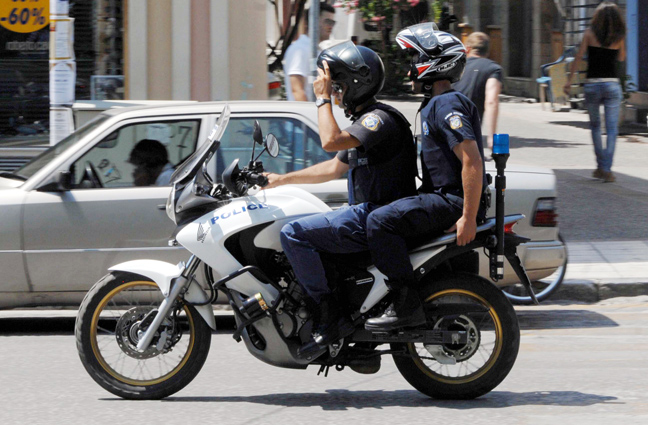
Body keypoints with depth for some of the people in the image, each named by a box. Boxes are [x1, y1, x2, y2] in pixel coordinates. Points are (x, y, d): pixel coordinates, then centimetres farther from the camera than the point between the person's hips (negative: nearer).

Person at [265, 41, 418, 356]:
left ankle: (330, 318, -21)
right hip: (364, 213, 11)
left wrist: (323, 99, -16)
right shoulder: (365, 121, 20)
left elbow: (331, 141, -28)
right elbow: (334, 167, 28)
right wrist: (281, 179, 27)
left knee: (293, 234, -19)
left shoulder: (380, 118, -13)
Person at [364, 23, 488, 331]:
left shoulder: (447, 104, -15)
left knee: (381, 221, -24)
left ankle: (406, 305, -25)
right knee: (383, 220, 20)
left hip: (454, 200, -11)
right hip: (441, 196, 11)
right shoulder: (437, 104, 20)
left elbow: (472, 160, -23)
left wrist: (468, 218, -26)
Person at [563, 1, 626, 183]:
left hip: (592, 84, 0)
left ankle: (600, 166, 18)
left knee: (595, 126, 16)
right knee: (612, 128, 1)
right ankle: (606, 169, -8)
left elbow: (579, 57, -5)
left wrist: (569, 79, -2)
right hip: (612, 84, 0)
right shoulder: (619, 37, 3)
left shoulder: (590, 33, -2)